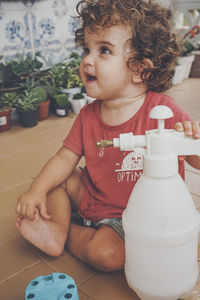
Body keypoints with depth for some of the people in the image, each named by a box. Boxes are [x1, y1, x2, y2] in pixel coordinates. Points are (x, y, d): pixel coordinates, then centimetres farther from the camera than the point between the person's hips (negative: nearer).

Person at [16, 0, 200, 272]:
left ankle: (71, 233, 2)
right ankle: (57, 228, -1)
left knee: (106, 254, -25)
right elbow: (66, 158, 0)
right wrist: (37, 190, -14)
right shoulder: (89, 115, -4)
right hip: (94, 197, 6)